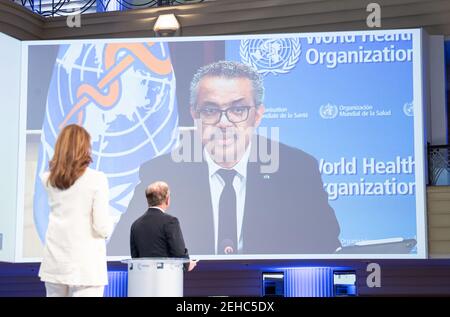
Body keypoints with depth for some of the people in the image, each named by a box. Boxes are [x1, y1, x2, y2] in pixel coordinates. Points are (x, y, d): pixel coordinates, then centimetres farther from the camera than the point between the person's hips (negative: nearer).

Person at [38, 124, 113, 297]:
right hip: (85, 265, -5)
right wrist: (106, 230, 9)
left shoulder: (48, 180, 4)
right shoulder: (97, 179, -11)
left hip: (55, 262, 5)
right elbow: (103, 227, -14)